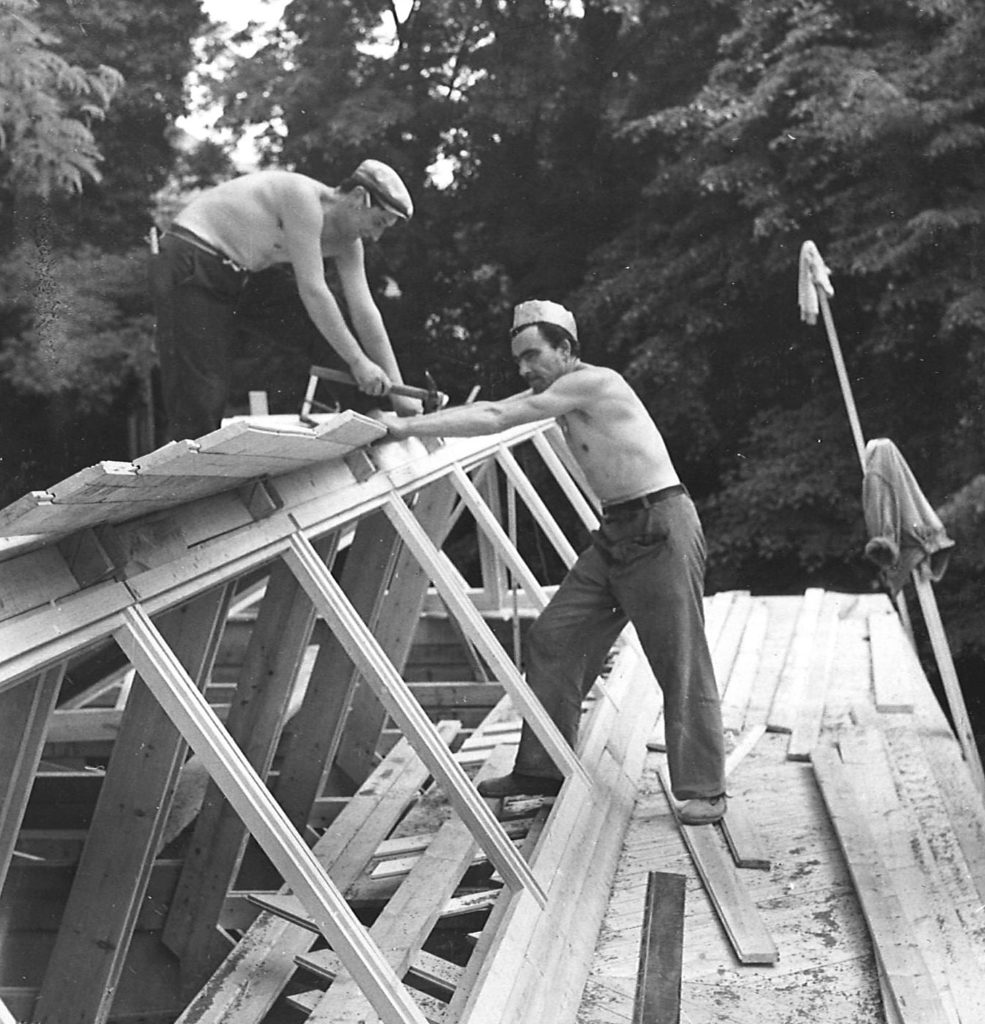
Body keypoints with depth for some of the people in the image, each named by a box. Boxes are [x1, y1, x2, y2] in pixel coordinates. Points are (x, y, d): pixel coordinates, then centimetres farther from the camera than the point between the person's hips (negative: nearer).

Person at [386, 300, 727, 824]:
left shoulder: (594, 383, -15)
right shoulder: (558, 394, 13)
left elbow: (495, 419, -18)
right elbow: (492, 410, 10)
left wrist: (408, 426, -16)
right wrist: (413, 423, 0)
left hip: (663, 527, -10)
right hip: (617, 531, 10)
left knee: (682, 662, -7)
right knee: (552, 638, 6)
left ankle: (703, 790, 0)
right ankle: (542, 769, 15)